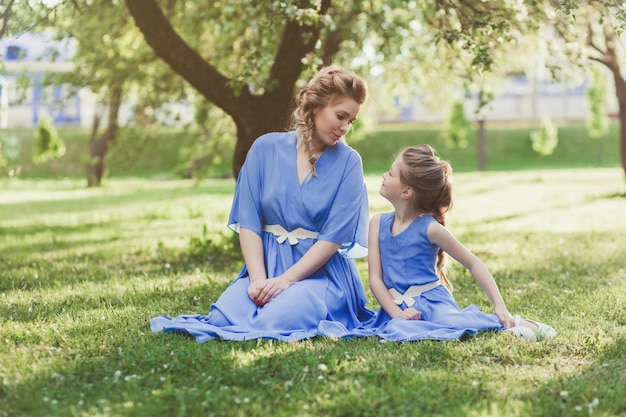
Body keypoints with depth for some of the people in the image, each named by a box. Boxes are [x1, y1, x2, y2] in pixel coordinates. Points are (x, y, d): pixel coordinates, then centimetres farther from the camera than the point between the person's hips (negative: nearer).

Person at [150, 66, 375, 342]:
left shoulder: (348, 162, -2)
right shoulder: (266, 149, 2)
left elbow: (334, 236, -8)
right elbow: (248, 220, -1)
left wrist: (285, 280, -17)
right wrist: (258, 279, -15)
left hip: (320, 270, -1)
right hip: (266, 264, 2)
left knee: (274, 321, -30)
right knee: (224, 317, -26)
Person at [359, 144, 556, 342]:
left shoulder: (429, 228, -6)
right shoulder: (378, 223, 5)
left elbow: (473, 263, -1)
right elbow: (375, 278, 2)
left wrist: (500, 306, -9)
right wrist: (396, 312, -14)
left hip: (433, 301, -3)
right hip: (399, 306, 3)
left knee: (448, 322, -37)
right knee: (396, 330, -34)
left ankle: (509, 323, -13)